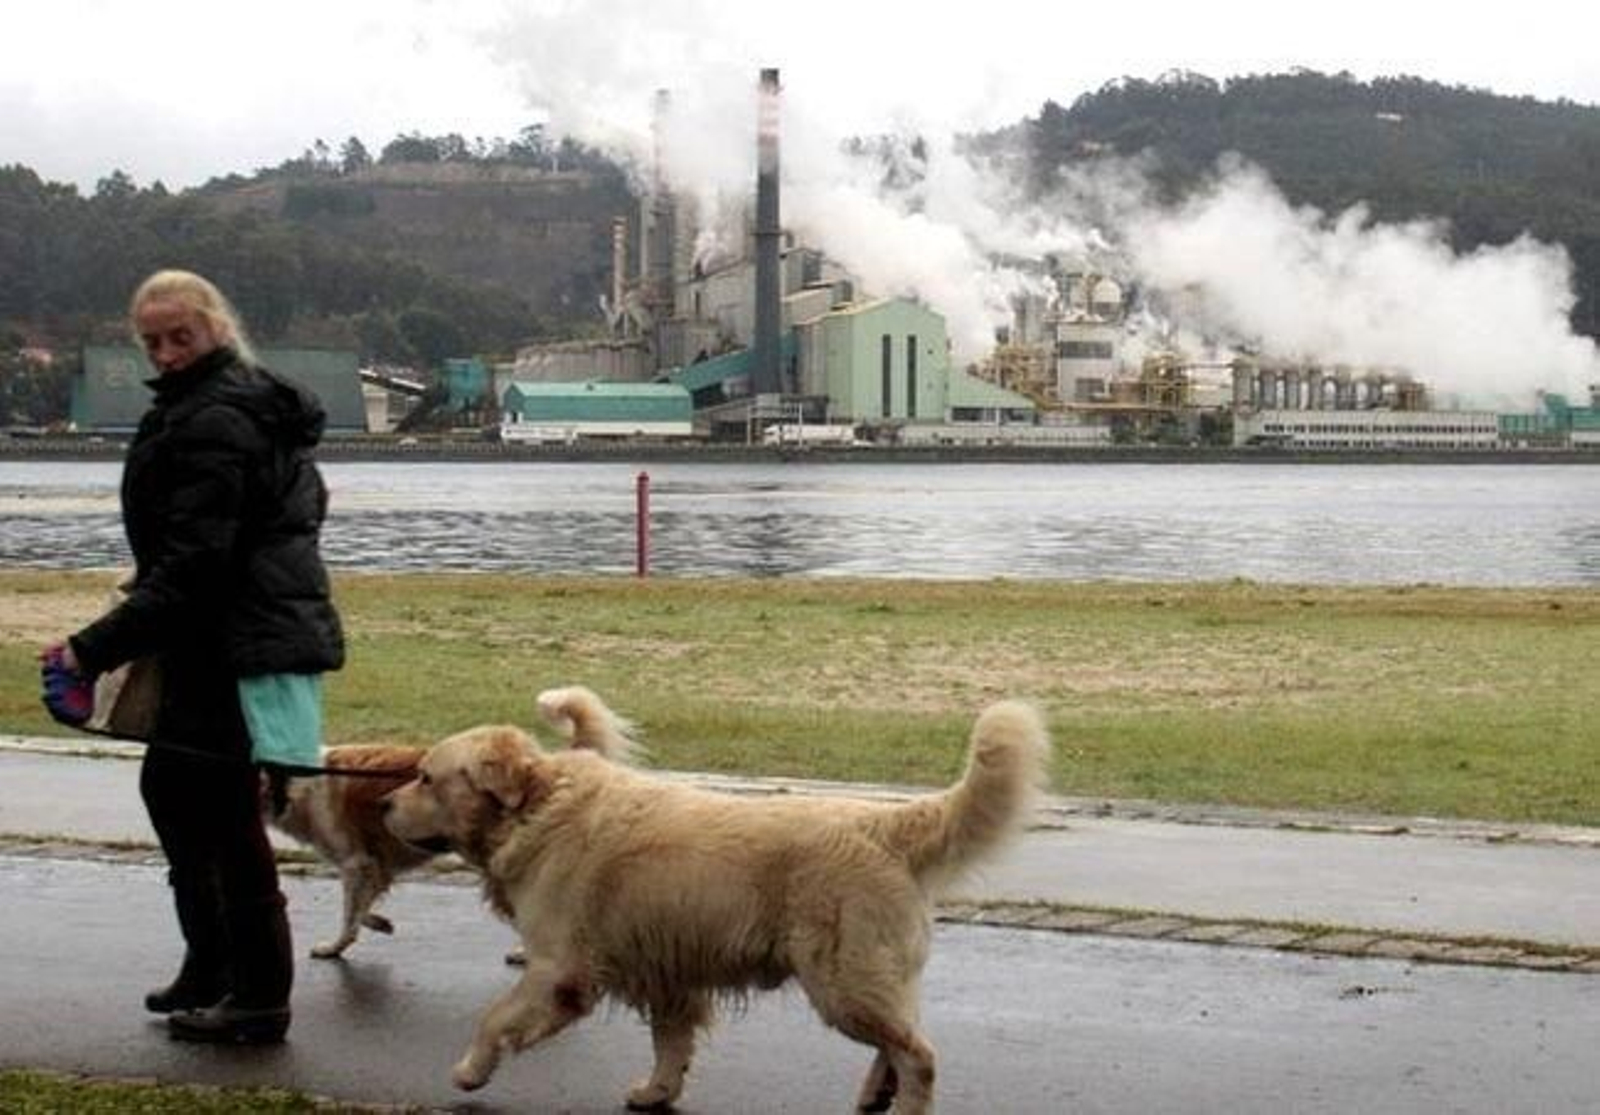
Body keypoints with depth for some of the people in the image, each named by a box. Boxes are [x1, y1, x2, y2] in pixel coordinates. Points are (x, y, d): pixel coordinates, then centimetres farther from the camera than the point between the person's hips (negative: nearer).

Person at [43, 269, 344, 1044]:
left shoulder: (212, 422, -18)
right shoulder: (247, 402, 15)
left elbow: (191, 566, -24)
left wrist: (94, 650, -24)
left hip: (238, 648, -11)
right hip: (221, 640, 11)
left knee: (225, 814, -4)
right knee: (169, 787, 19)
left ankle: (259, 1001, 5)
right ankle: (212, 967, 29)